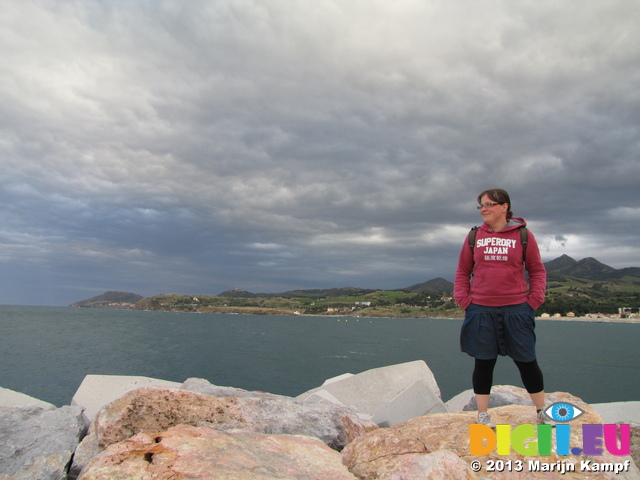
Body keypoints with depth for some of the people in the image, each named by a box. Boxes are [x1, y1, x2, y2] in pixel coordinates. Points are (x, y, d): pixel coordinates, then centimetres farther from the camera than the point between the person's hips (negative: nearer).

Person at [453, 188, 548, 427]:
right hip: (481, 310, 1)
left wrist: (534, 299, -2)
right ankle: (482, 414, 20)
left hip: (516, 309, -1)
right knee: (483, 362, 7)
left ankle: (542, 411, 29)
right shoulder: (474, 236, 5)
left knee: (527, 361, 10)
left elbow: (537, 270, 7)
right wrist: (462, 298, 1)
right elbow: (463, 271, 10)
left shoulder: (523, 235, 1)